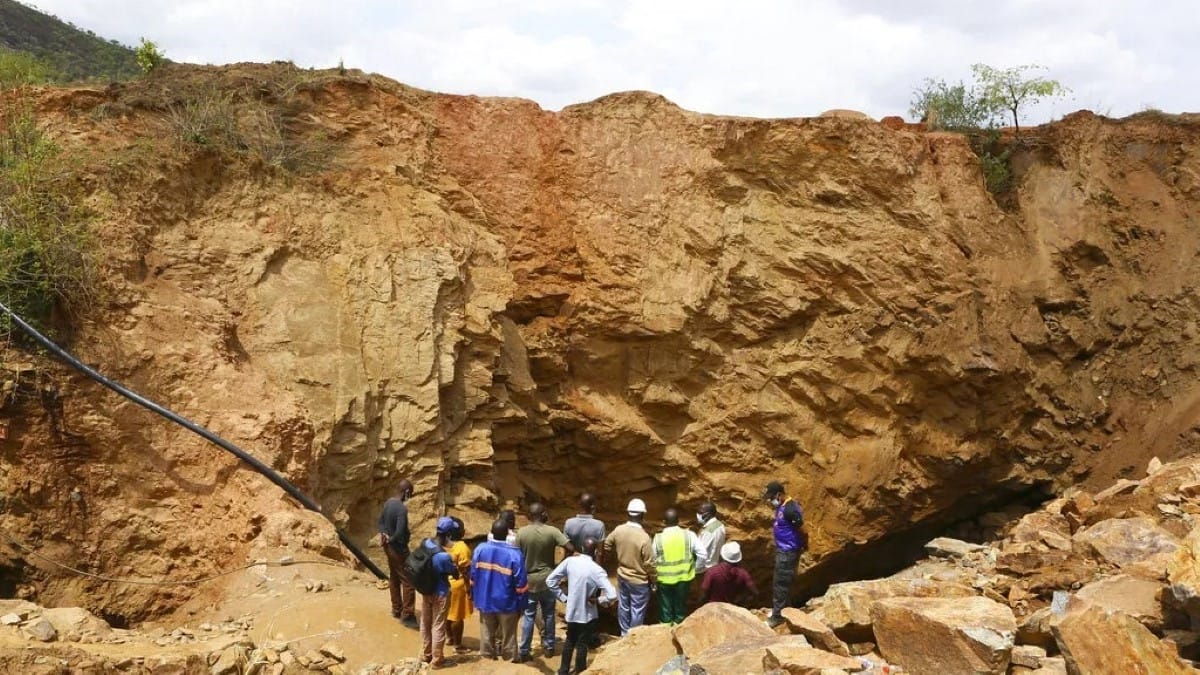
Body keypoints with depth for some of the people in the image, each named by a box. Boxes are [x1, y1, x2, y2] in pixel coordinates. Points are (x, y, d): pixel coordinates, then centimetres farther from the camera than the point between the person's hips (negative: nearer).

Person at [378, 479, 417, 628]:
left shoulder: (388, 503, 2)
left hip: (389, 547, 10)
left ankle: (396, 610, 32)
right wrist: (391, 539, -13)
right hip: (398, 548, -10)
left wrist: (383, 534, -4)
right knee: (408, 582, -2)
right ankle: (407, 616, 1)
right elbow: (400, 533, -32)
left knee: (394, 579, 20)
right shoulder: (402, 508, -27)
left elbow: (381, 520, 11)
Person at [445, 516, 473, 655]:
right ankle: (457, 645, 14)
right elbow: (465, 571, -20)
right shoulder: (462, 548, -23)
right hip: (457, 585, -7)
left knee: (447, 613, 22)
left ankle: (449, 637, 38)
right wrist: (469, 589, -12)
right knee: (457, 616, 5)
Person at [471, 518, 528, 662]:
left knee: (487, 632, 19)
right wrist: (521, 604, -4)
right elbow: (521, 585, -18)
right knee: (508, 635, 14)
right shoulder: (514, 554, -22)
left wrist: (474, 596, 12)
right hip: (507, 602, -3)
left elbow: (473, 577, -2)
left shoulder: (480, 549, -11)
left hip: (485, 600, 3)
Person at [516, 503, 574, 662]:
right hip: (548, 579, -1)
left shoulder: (522, 533, -8)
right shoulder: (552, 531, -12)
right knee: (548, 614, 15)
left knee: (528, 616, 7)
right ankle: (549, 647, 24)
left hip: (529, 580, 1)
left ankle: (524, 652, 8)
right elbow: (570, 548, -19)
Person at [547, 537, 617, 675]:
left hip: (571, 611, 4)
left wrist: (563, 597, 1)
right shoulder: (597, 570, -23)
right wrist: (597, 600, -11)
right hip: (587, 614, -4)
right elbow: (612, 595, -30)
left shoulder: (569, 561, -12)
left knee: (570, 641, 24)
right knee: (582, 645, 14)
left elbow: (550, 581, -7)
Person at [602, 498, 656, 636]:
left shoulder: (618, 530, -11)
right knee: (637, 610, 11)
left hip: (622, 576, 6)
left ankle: (625, 633, 36)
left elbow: (606, 546, 7)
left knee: (623, 606, 21)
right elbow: (649, 563, -19)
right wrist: (653, 580, -3)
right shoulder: (644, 537, -27)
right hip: (639, 581, -6)